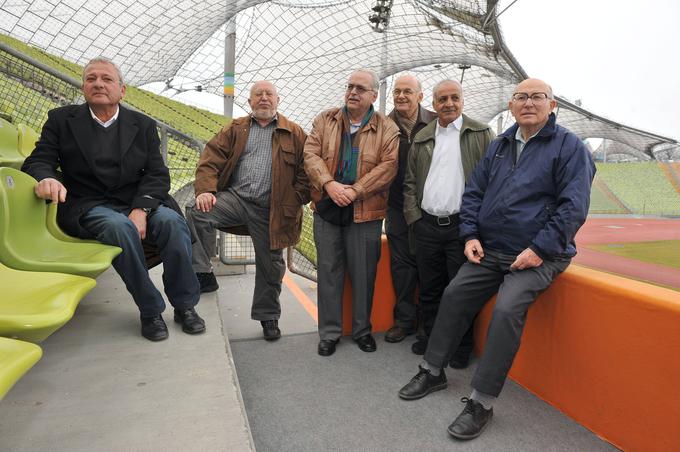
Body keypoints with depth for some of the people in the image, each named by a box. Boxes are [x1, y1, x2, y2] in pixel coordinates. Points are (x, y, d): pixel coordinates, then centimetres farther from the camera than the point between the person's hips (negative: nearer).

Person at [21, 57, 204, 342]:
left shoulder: (143, 125, 10)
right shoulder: (61, 119, 10)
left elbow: (157, 174, 2)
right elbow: (38, 160, 4)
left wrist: (141, 209, -18)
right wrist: (46, 178, -23)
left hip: (140, 202, 2)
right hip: (88, 207, -1)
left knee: (171, 221, -30)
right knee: (120, 226, -35)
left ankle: (184, 305, -15)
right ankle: (150, 311, -20)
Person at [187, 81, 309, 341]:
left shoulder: (294, 133, 9)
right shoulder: (235, 129, 14)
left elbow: (305, 170, 2)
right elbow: (211, 158, 3)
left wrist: (295, 202, -10)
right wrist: (205, 190, -13)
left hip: (270, 209, -1)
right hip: (235, 197, 1)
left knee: (270, 265, 6)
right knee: (197, 213, -25)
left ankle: (268, 316, 26)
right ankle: (202, 275, -11)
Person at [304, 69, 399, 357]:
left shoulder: (387, 129, 2)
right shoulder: (325, 120, 9)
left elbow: (388, 165, -9)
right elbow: (311, 154, -1)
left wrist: (355, 190, -18)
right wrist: (329, 184, -18)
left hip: (366, 213, -1)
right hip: (327, 208, 2)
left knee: (364, 273, 8)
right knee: (328, 271, 8)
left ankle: (362, 329, 26)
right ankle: (329, 332, 21)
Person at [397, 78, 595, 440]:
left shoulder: (569, 147, -3)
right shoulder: (499, 145, 14)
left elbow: (573, 206, -11)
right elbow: (474, 192, 14)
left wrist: (539, 250, -18)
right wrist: (471, 235, 2)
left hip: (537, 255, -6)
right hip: (490, 251, 6)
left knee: (507, 310, -25)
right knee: (454, 295, 0)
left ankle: (481, 403, -12)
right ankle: (432, 372, 18)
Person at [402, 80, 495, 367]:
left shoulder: (481, 134, 2)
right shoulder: (421, 139, 13)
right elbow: (410, 182, 14)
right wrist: (413, 217, 4)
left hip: (462, 225, -3)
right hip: (427, 225, 4)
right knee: (429, 288, 13)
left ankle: (461, 346, 21)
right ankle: (429, 336, 31)